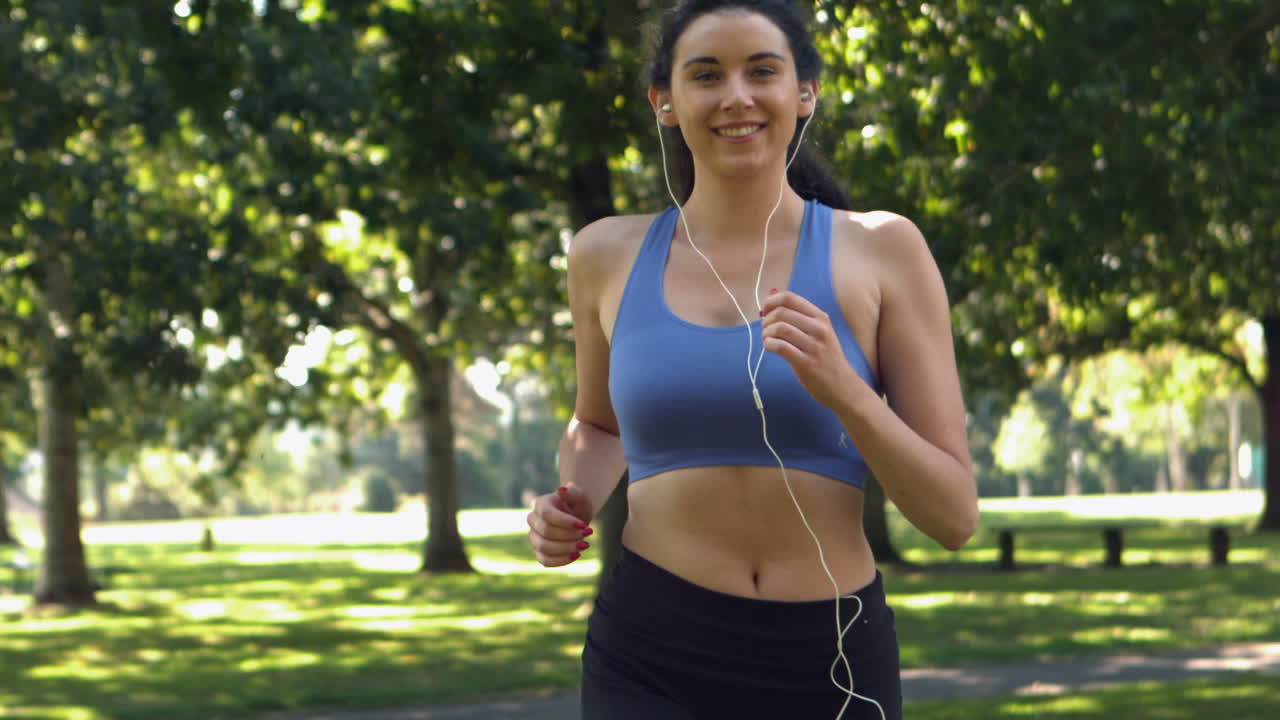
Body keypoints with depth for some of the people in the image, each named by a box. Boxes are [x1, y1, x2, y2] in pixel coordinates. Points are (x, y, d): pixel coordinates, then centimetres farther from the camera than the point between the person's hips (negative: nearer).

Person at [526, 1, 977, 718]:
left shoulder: (881, 249, -2)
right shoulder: (608, 255, 4)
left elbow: (955, 515, -3)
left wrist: (842, 391, -19)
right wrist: (574, 506, 3)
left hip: (831, 661, 0)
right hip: (650, 661, 0)